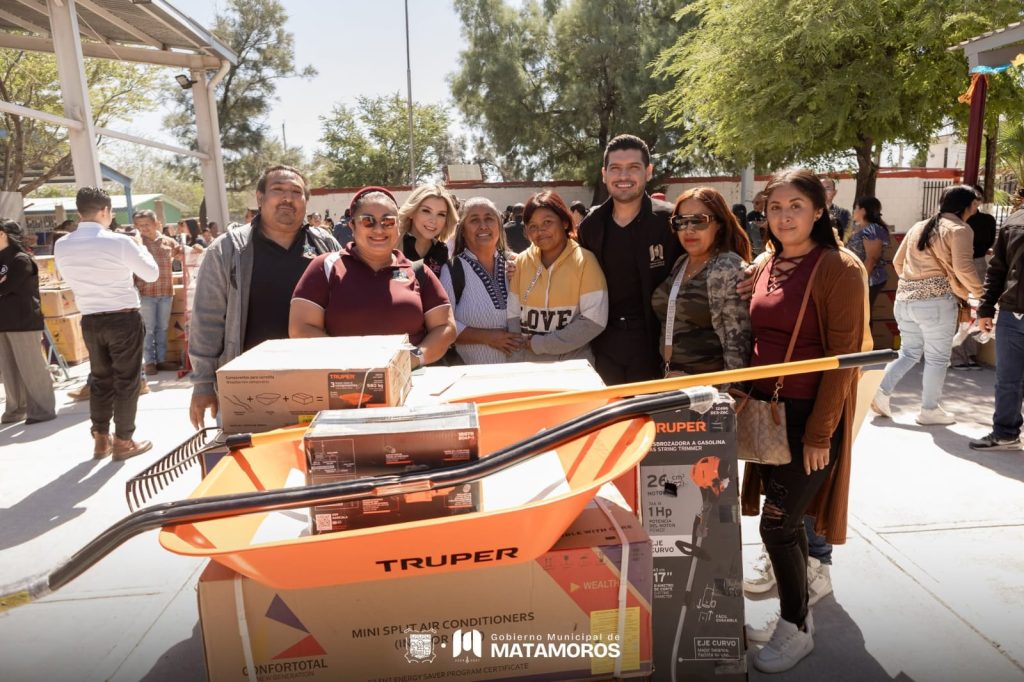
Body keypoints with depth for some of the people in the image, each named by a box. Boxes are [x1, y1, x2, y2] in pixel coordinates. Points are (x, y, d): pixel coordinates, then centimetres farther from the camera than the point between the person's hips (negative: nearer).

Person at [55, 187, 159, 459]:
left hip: (90, 321, 5)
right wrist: (139, 245, 11)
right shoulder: (120, 242, -15)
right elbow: (152, 274, -4)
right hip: (124, 319, -5)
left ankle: (101, 439, 24)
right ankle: (123, 442, 13)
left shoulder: (61, 246, 0)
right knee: (126, 381, 6)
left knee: (100, 379, 17)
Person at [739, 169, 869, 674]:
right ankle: (799, 609, 35)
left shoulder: (839, 269, -12)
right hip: (767, 410, 6)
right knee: (788, 520, 16)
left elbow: (844, 357, -14)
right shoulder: (765, 266, 7)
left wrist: (820, 433, -15)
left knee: (778, 525, -2)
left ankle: (796, 629, 20)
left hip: (810, 416, -6)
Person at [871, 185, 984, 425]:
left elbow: (898, 261, 18)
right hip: (936, 300, -6)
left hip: (905, 299, 7)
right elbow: (963, 268, -16)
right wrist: (978, 293, -3)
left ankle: (881, 391, 4)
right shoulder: (959, 230, -5)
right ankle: (929, 410, 13)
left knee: (909, 352, 17)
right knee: (937, 358, 6)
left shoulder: (918, 227, 15)